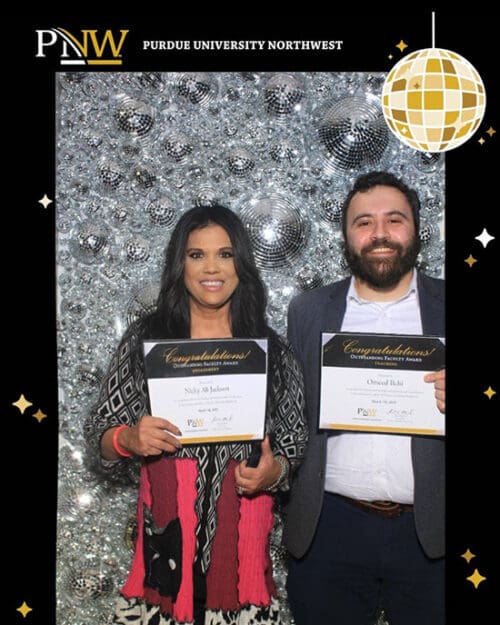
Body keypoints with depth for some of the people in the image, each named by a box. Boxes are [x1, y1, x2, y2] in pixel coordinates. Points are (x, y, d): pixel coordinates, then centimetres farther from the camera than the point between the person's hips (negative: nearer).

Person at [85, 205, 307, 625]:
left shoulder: (271, 349, 4)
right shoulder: (145, 339, 2)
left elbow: (296, 440, 10)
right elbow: (100, 438, 5)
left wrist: (274, 470, -8)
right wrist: (128, 439, -15)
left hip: (243, 530, 1)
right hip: (166, 530, 0)